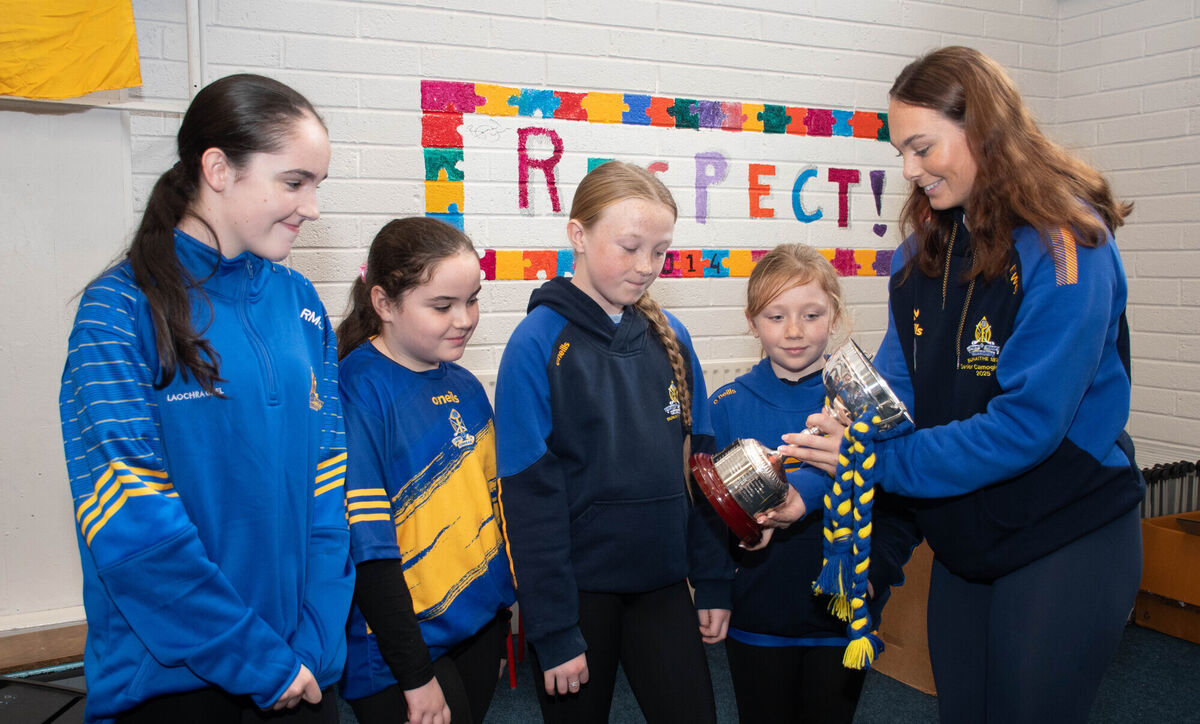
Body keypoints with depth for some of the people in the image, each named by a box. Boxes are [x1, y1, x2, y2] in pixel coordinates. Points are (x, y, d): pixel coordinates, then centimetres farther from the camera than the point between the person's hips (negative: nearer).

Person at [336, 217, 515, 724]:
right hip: (404, 645, -6)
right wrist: (416, 675, -17)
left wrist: (499, 629, 15)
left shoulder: (466, 388, 4)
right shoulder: (357, 392, -18)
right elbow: (366, 547, -20)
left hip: (481, 627, 7)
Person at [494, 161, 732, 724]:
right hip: (578, 587, -4)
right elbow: (530, 497, -14)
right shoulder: (538, 345, -13)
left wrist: (714, 581, 7)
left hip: (662, 582, 4)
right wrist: (553, 630, -13)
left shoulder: (670, 337, 2)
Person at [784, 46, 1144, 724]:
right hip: (963, 542, 6)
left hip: (1065, 548, -6)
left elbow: (1027, 424, -25)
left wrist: (879, 459, -25)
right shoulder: (926, 249, 2)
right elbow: (894, 387, -2)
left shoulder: (1065, 244, -19)